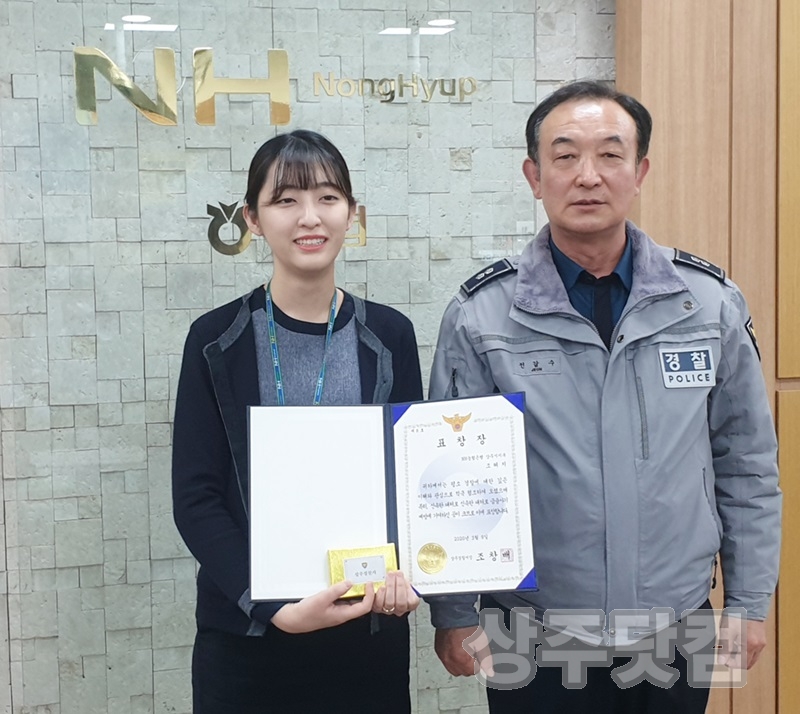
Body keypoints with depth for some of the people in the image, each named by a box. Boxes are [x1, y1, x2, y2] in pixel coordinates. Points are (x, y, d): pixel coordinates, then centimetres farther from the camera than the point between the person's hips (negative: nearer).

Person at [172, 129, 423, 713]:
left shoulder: (390, 335, 1)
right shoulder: (217, 341, -4)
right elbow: (196, 498, -6)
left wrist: (404, 576, -15)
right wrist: (276, 608, -19)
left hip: (370, 629, 2)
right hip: (245, 636, -1)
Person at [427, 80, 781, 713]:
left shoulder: (710, 301, -2)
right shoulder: (480, 315, -8)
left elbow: (748, 465, 5)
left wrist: (749, 603, 6)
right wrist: (453, 615, -2)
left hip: (677, 631, 2)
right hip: (533, 645, -2)